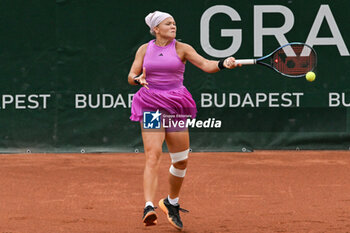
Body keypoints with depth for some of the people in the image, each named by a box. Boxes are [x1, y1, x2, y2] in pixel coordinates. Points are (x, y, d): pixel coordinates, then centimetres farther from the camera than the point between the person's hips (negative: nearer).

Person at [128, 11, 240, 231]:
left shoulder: (181, 48, 3)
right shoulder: (144, 49, 6)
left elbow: (206, 64, -9)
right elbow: (131, 76, 8)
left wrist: (224, 63, -29)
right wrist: (139, 78, -16)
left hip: (175, 105, 2)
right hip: (150, 105, -2)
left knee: (181, 161, 5)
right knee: (153, 155, -19)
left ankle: (171, 203, 30)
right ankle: (149, 207, -29)